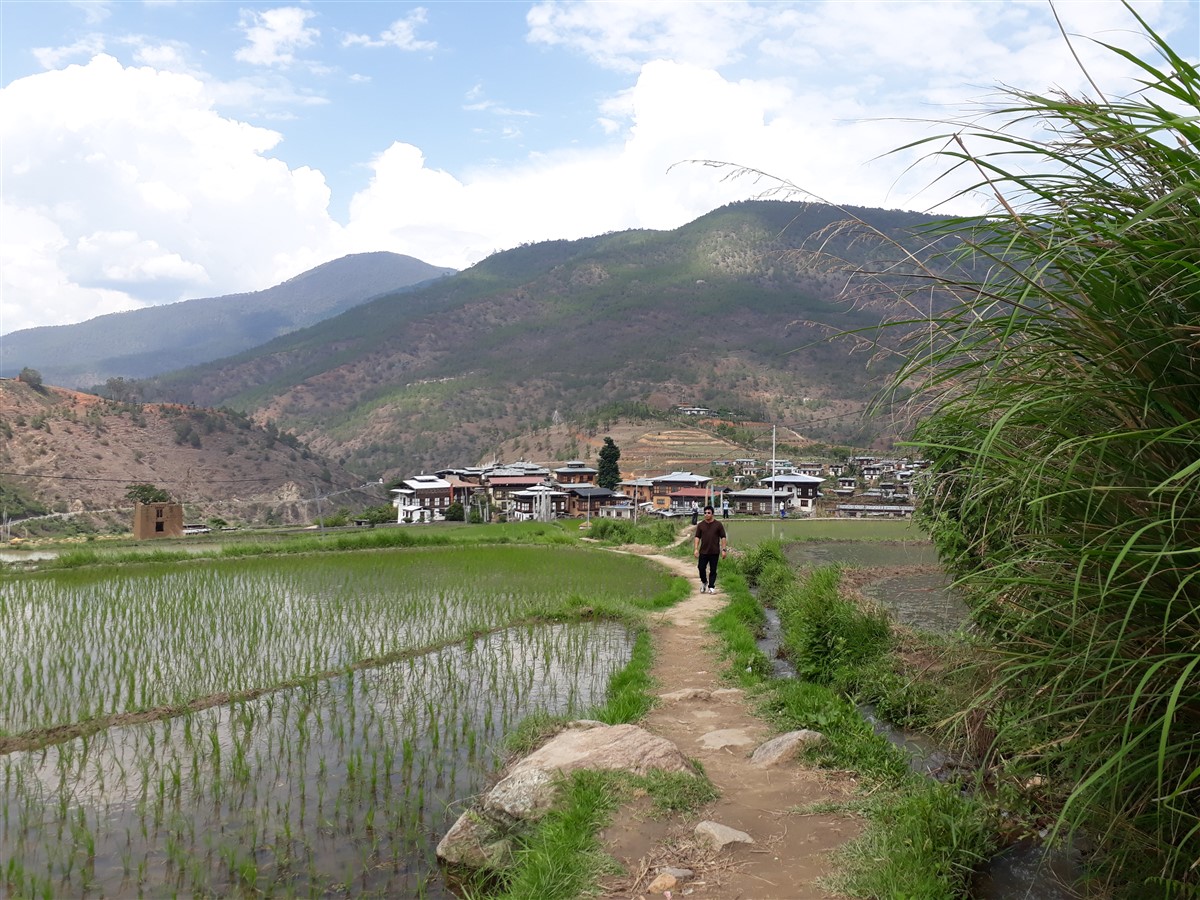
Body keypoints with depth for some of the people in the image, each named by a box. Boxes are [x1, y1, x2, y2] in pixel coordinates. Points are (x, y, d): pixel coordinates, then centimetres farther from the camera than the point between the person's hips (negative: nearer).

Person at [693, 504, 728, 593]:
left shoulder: (718, 525, 1)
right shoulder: (700, 525, 6)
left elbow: (723, 537, 2)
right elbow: (697, 537, 6)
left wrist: (724, 549, -4)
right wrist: (696, 549, -4)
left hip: (714, 552, -1)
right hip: (703, 552, 1)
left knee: (713, 570, 2)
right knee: (701, 568, -2)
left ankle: (711, 587, 10)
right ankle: (704, 582, 23)